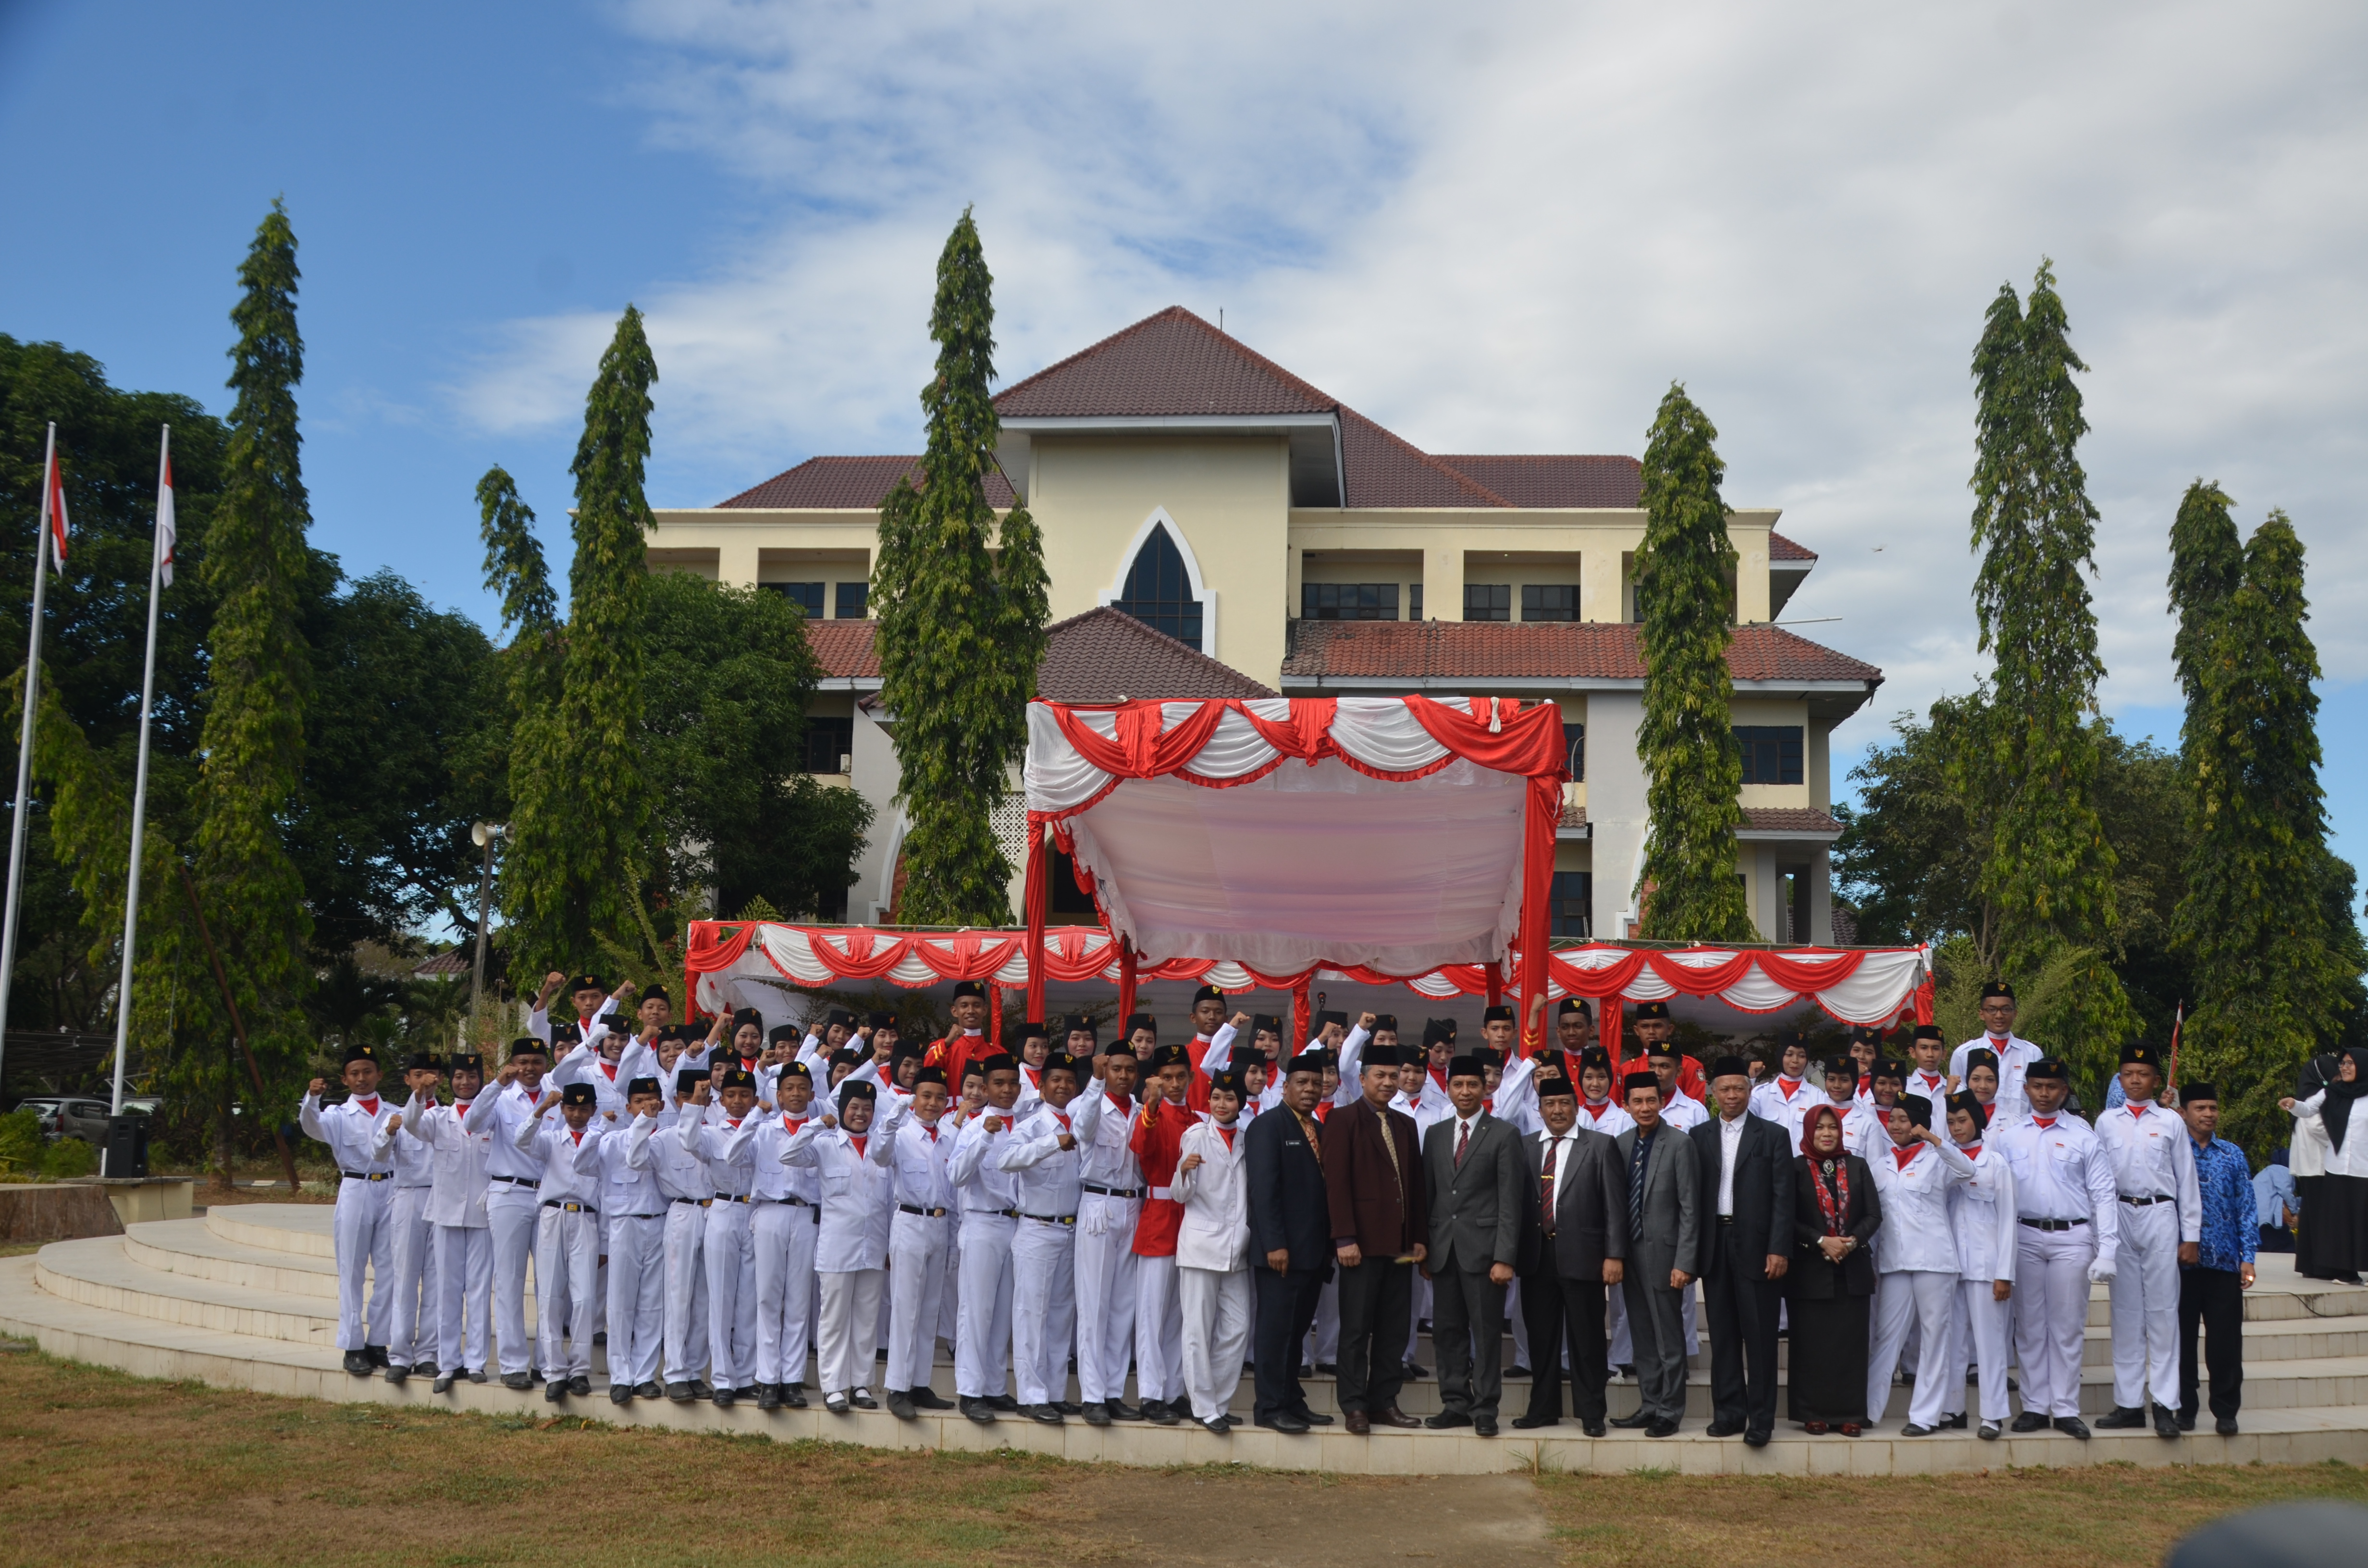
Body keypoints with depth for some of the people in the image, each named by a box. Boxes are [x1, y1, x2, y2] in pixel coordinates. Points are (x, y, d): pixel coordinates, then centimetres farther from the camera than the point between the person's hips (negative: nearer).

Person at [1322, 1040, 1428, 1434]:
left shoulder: (1405, 1125, 17)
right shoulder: (1343, 1120, -2)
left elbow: (1417, 1185, 16)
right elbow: (1337, 1183, -9)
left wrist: (1420, 1236, 9)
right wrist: (1345, 1238, -15)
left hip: (1400, 1244, 6)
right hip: (1363, 1241, -6)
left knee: (1395, 1330, 7)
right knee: (1357, 1328, -1)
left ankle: (1384, 1401, 15)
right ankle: (1354, 1407, 5)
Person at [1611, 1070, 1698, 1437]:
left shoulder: (1679, 1145, -9)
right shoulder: (1622, 1144, 8)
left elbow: (1690, 1209, -10)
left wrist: (1684, 1263, -14)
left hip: (1662, 1253, -6)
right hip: (1630, 1252, 6)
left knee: (1669, 1339, 1)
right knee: (1643, 1338, 13)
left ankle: (1670, 1411, 10)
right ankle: (1650, 1406, 22)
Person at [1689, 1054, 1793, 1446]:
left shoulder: (1773, 1136, 3)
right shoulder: (1700, 1137, 11)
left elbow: (1783, 1197, -2)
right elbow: (1694, 1194, 7)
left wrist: (1779, 1250, -10)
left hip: (1756, 1247, -3)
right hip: (1715, 1246, 3)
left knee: (1760, 1336, -2)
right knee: (1723, 1334, 7)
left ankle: (1761, 1418, 3)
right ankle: (1729, 1412, 14)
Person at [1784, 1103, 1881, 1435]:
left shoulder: (1857, 1167, 11)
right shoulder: (1796, 1169, 2)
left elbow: (1874, 1215, 5)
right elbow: (1789, 1220, -3)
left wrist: (1853, 1241, -11)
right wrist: (1821, 1242, -14)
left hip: (1853, 1269, 2)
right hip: (1810, 1271, -2)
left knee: (1850, 1342, 1)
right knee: (1812, 1343, 0)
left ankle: (1850, 1414, 6)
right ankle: (1813, 1415, 6)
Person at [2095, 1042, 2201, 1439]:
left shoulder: (2171, 1122, 5)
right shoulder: (2107, 1122, 8)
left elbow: (2186, 1180, 6)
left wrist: (2191, 1237, 3)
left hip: (2161, 1216, -2)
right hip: (2120, 1216, 2)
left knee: (2162, 1310, -2)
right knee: (2126, 1311, 5)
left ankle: (2165, 1405, 0)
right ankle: (2128, 1403, 10)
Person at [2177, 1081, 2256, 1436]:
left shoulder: (2233, 1155, 9)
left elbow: (2245, 1208, 8)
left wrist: (2247, 1257, 1)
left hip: (2224, 1261, 1)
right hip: (2181, 1261, -1)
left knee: (2226, 1340, 1)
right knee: (2182, 1339, 6)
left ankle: (2225, 1411, 11)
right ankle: (2185, 1409, 16)